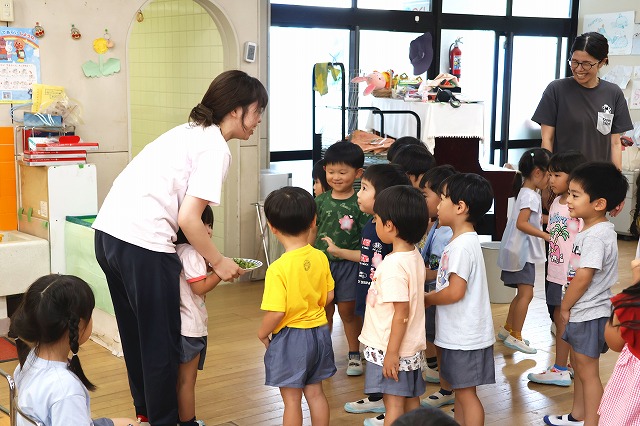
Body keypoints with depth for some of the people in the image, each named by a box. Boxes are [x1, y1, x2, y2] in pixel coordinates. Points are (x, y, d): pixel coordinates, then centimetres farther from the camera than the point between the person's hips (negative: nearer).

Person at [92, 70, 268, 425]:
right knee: (162, 342, 6)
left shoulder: (189, 132, 20)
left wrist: (208, 256, 17)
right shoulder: (216, 148, -7)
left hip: (108, 232, 9)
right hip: (143, 243, -9)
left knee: (136, 335, 23)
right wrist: (219, 262, -1)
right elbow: (188, 218, -14)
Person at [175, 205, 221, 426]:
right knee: (187, 379, 2)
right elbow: (199, 287, -23)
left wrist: (208, 267, 10)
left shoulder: (177, 250, 9)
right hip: (190, 327, -9)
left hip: (179, 324, 9)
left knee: (181, 376, 20)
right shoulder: (190, 253, -20)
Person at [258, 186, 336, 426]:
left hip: (289, 337, -6)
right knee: (315, 392, 19)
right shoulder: (320, 258, -5)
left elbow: (276, 312, -23)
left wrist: (262, 334, -5)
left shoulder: (278, 269, -23)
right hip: (319, 332, 6)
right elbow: (328, 297, 4)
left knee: (292, 398, 8)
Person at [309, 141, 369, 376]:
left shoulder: (359, 203, -7)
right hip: (321, 262, 3)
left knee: (347, 311, 5)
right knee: (325, 310, 12)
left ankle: (354, 354, 22)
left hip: (348, 264, -3)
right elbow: (313, 231, 10)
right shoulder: (320, 201, 3)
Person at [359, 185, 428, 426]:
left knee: (394, 404, 0)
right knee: (411, 400, 17)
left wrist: (391, 353, -19)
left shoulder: (393, 265, -24)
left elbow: (401, 314, -24)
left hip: (391, 349, -9)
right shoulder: (415, 256, 3)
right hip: (412, 346, 9)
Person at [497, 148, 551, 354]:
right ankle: (515, 336, -7)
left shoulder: (527, 193, 13)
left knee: (522, 293, 17)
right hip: (523, 251, -11)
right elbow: (521, 223, -26)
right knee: (526, 293, -11)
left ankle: (507, 329, 27)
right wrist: (546, 235, -28)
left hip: (522, 251, 11)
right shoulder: (530, 196, -17)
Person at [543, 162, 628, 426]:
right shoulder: (594, 229, 7)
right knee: (579, 365, 22)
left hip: (589, 314, -10)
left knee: (587, 371, 0)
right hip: (582, 312, 10)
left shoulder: (596, 236, -24)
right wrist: (568, 306, 11)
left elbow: (583, 277, -25)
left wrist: (565, 307, -12)